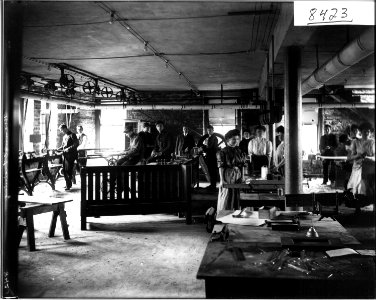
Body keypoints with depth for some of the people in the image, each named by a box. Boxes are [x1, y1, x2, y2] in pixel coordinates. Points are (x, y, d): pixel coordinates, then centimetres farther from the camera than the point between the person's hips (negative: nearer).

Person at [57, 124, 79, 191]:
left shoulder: (72, 135, -6)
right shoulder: (64, 136, 18)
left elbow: (76, 144, -14)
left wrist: (69, 148, -21)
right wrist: (57, 149, 7)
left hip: (70, 155, -8)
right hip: (65, 155, 8)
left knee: (68, 170, -9)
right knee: (64, 170, 7)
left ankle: (68, 185, -5)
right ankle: (68, 184, 17)